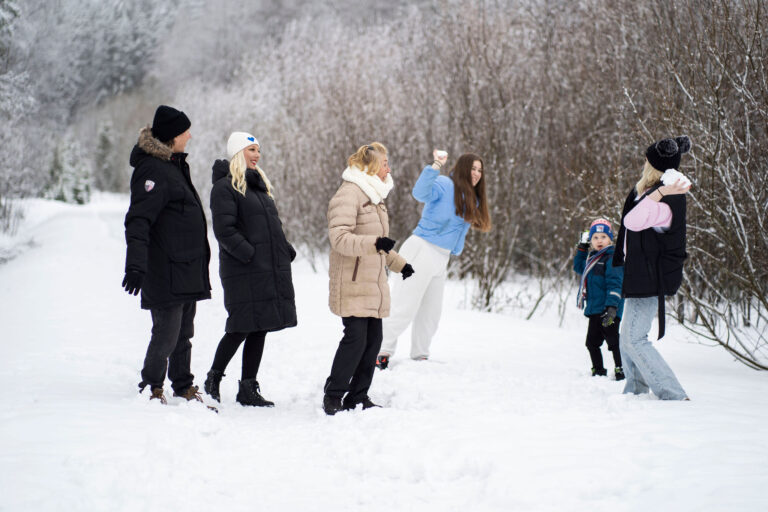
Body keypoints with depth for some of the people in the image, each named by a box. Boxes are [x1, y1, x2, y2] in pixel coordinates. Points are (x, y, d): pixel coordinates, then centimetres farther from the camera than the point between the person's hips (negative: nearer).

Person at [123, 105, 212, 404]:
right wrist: (135, 266, -30)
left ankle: (184, 388, 22)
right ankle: (151, 388, 7)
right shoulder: (153, 171, -15)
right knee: (166, 333, -6)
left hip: (188, 267, 9)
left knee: (183, 333, 14)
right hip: (165, 270, -9)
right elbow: (138, 221, -22)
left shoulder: (175, 165, 16)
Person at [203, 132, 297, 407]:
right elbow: (224, 230, -15)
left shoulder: (259, 184, 21)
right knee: (241, 328, -6)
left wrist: (286, 251, 10)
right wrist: (250, 254, -20)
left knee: (259, 328, 7)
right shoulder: (224, 187, -7)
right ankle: (213, 379, 12)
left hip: (272, 270, 8)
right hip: (243, 272, -8)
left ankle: (248, 389, 13)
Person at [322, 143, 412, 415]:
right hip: (352, 283, -9)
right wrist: (374, 243, -34)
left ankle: (358, 396, 15)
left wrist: (399, 263, 32)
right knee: (356, 338, -12)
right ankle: (333, 396, 0)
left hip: (374, 284, 9)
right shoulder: (348, 194, -12)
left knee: (373, 339, 6)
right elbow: (339, 238, -23)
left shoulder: (374, 195, 20)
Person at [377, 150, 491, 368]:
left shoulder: (472, 200, 15)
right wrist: (435, 166, -43)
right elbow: (420, 193, -31)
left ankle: (420, 356, 22)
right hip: (422, 250, -8)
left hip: (442, 259, 8)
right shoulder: (444, 185, -11)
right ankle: (382, 352, -4)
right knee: (405, 307, -9)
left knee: (431, 311, 12)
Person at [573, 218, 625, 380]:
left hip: (607, 310, -9)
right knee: (592, 342, 12)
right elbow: (578, 267, 37)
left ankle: (621, 370, -3)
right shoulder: (591, 258, 16)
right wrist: (582, 247, 25)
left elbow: (615, 284, -16)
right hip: (594, 309, 9)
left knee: (613, 341, -8)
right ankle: (598, 371, 22)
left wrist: (612, 307, -25)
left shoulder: (612, 258, -9)